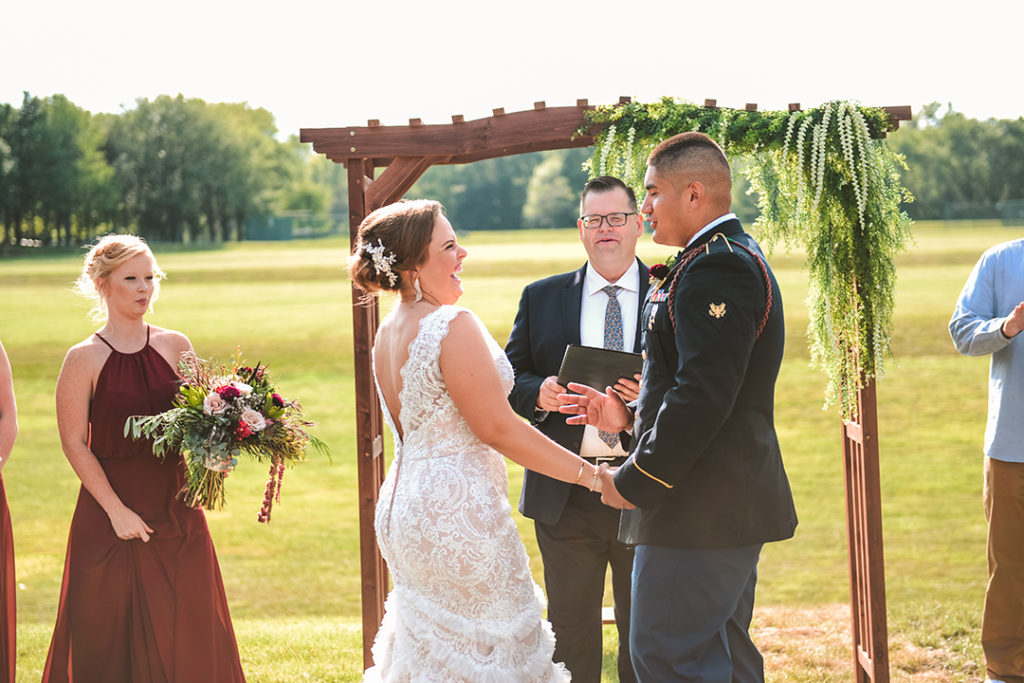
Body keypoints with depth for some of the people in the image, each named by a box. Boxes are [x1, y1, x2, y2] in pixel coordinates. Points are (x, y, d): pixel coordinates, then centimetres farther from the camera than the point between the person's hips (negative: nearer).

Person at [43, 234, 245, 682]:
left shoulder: (175, 347, 6)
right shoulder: (84, 359, -5)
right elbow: (75, 444, -6)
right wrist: (117, 511, -12)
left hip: (176, 508, 3)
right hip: (111, 516, -3)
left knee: (186, 632, 4)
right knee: (110, 639, 2)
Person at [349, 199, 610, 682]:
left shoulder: (387, 332, 11)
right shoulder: (453, 325, -17)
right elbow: (497, 429, -18)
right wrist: (589, 474, -13)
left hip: (403, 505, 9)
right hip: (457, 512, -9)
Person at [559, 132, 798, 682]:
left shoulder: (713, 269, -18)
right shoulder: (736, 259, 18)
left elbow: (704, 397, -25)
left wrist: (635, 482, -17)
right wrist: (628, 415, 13)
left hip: (701, 510, -11)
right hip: (734, 508, 11)